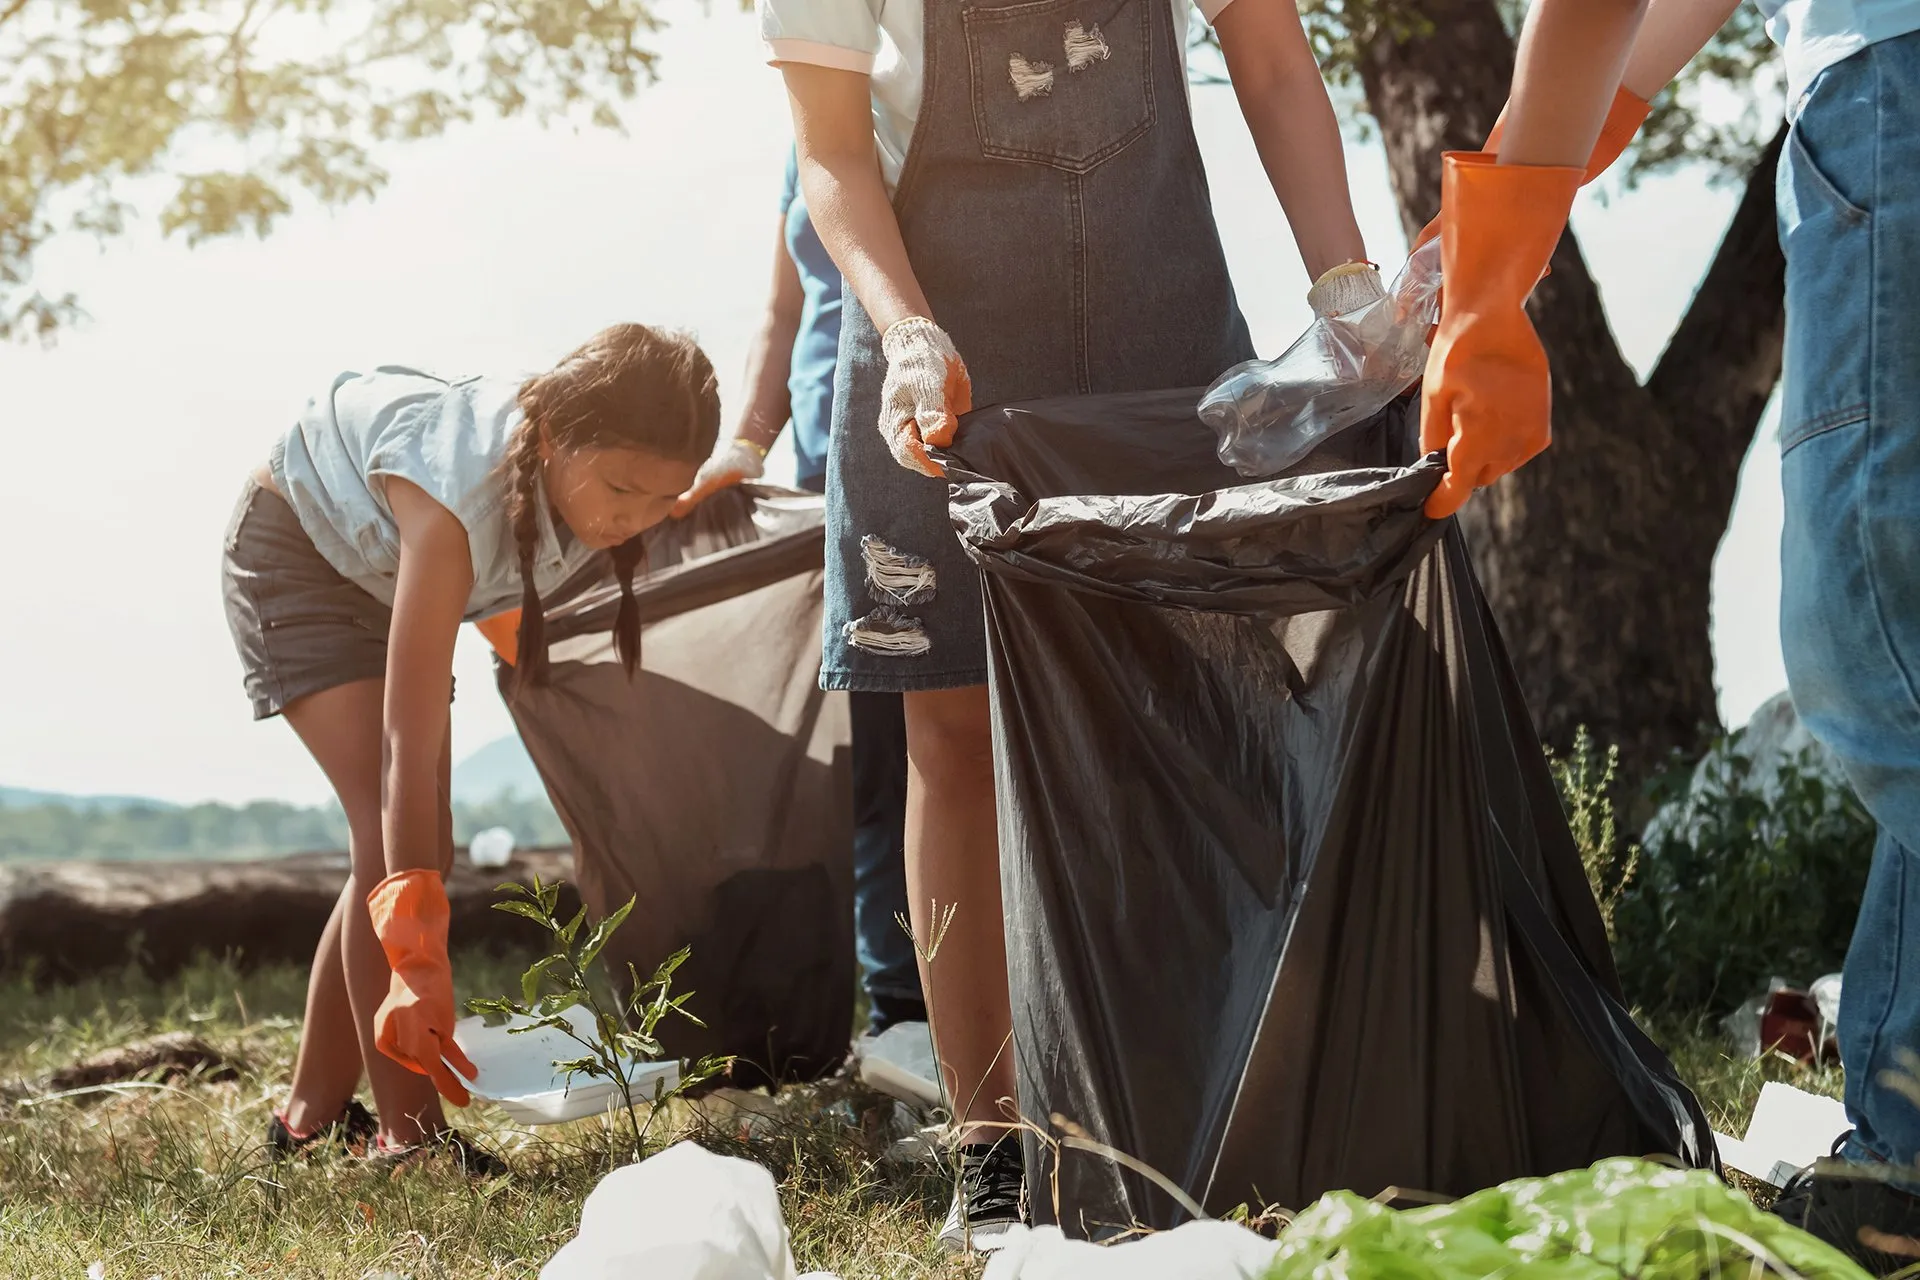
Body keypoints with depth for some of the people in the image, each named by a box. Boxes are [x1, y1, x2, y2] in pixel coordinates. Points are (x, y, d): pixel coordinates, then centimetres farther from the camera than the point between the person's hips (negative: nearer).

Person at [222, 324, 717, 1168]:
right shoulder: (464, 497, -44)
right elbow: (406, 752, -45)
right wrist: (420, 967, -47)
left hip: (384, 567, 7)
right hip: (297, 549, -7)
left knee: (418, 844, 2)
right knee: (388, 828, -21)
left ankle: (315, 1113, 15)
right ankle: (409, 1135, -20)